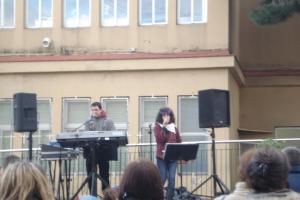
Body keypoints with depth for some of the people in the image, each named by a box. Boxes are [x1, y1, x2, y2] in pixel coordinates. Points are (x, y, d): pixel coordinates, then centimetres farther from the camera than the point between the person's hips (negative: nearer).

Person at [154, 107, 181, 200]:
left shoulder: (174, 127, 11)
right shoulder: (158, 127, 0)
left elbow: (179, 141, 13)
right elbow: (159, 140, -16)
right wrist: (164, 127, -18)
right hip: (162, 157, -3)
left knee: (172, 179, -3)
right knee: (162, 179, -3)